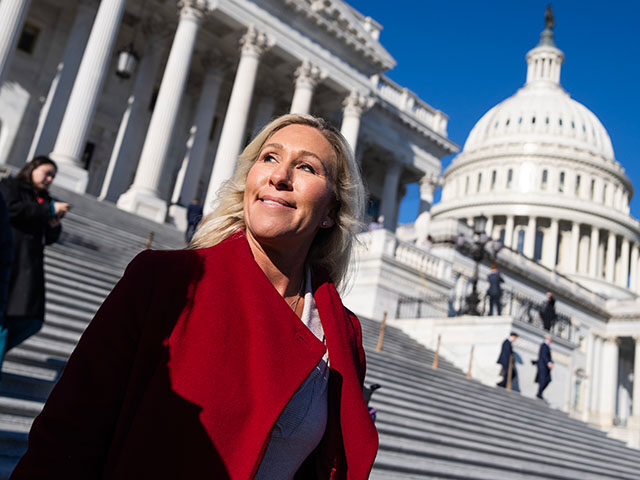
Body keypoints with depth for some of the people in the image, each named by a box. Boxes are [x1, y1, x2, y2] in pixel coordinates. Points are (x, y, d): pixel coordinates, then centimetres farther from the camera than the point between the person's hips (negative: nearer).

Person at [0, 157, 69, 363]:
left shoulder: (44, 200, 25)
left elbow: (48, 238, 23)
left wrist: (54, 225, 1)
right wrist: (50, 210, -10)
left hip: (29, 263, 6)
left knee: (31, 320, -4)